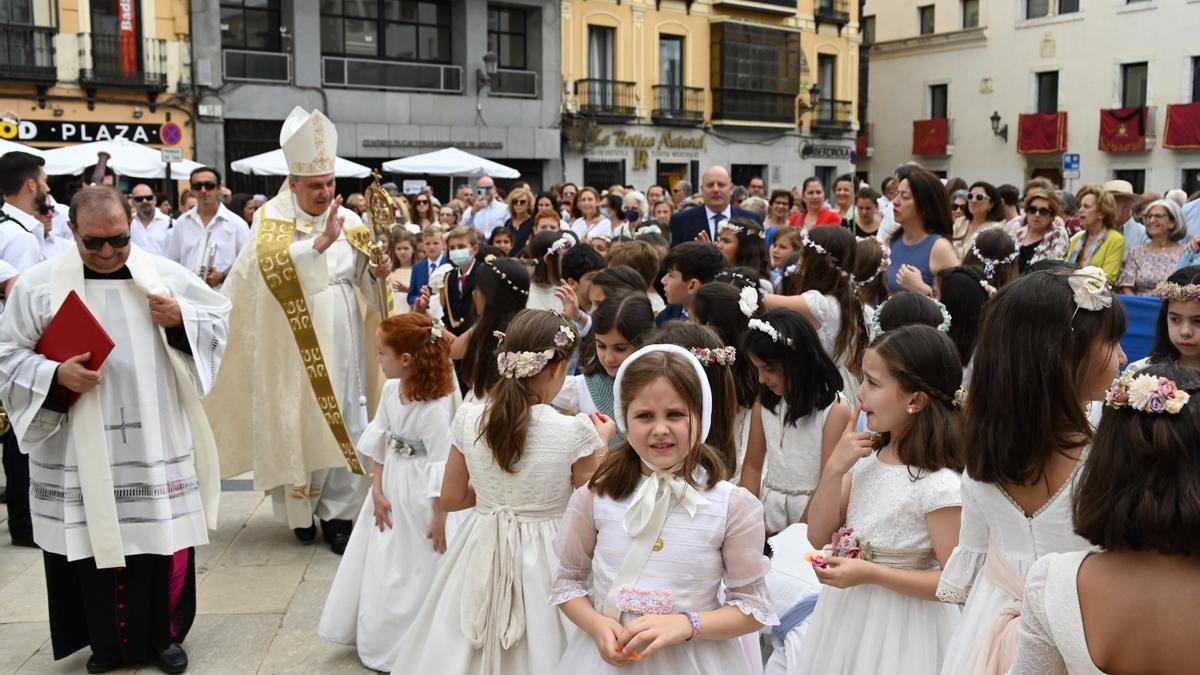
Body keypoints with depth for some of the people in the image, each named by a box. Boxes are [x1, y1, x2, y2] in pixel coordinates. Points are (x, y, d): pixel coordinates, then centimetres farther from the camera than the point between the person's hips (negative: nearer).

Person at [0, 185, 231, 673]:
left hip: (156, 442, 1)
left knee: (163, 538, 6)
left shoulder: (165, 274, 3)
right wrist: (56, 375, -17)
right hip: (81, 449, -1)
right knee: (94, 541, 5)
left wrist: (181, 319, -10)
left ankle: (164, 635, 24)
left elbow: (218, 320, 10)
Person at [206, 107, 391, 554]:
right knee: (296, 422, 3)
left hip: (340, 341, 3)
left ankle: (338, 511, 11)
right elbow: (271, 264, -23)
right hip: (293, 344, -3)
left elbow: (364, 279, 10)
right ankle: (300, 509, 19)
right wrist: (322, 241, -29)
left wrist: (377, 273, -12)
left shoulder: (348, 220, 5)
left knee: (342, 420, 2)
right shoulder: (271, 218, -4)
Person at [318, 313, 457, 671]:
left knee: (413, 572, 7)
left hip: (420, 496, -8)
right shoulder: (391, 389, -3)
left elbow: (443, 467, -24)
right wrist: (377, 491, 1)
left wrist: (440, 519, -19)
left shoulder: (435, 407, -27)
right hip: (390, 486, 8)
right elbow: (379, 442, 4)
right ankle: (379, 635, 40)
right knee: (381, 565, 20)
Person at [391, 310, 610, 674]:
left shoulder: (468, 418, -9)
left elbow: (451, 499, 3)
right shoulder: (576, 431, -19)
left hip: (482, 553, 3)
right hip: (546, 559, -3)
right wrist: (602, 443, 7)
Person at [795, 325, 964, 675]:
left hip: (898, 629, -6)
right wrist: (835, 468, -13)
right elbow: (819, 537, -1)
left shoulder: (939, 486, -22)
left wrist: (870, 573, -24)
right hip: (846, 615, 6)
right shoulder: (865, 457, -3)